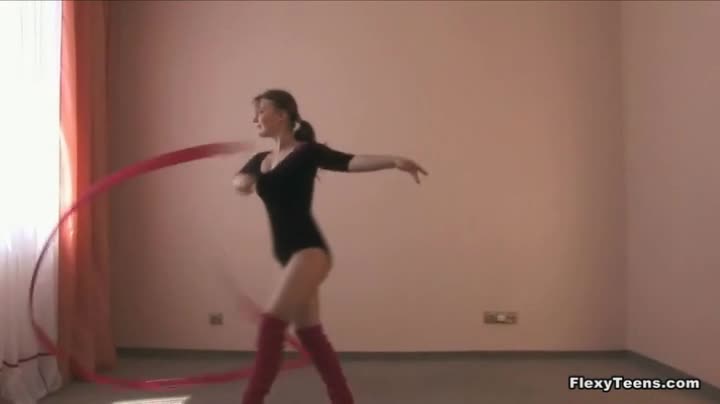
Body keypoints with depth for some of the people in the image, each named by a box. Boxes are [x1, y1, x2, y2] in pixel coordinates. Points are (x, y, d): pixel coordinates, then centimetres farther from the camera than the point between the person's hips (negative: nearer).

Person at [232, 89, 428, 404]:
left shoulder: (307, 152, -5)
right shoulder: (260, 160, 16)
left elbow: (349, 161, -18)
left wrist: (395, 161, -35)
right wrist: (243, 181, -15)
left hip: (310, 250, -8)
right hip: (290, 255, 8)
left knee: (271, 323, -16)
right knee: (309, 332, 11)